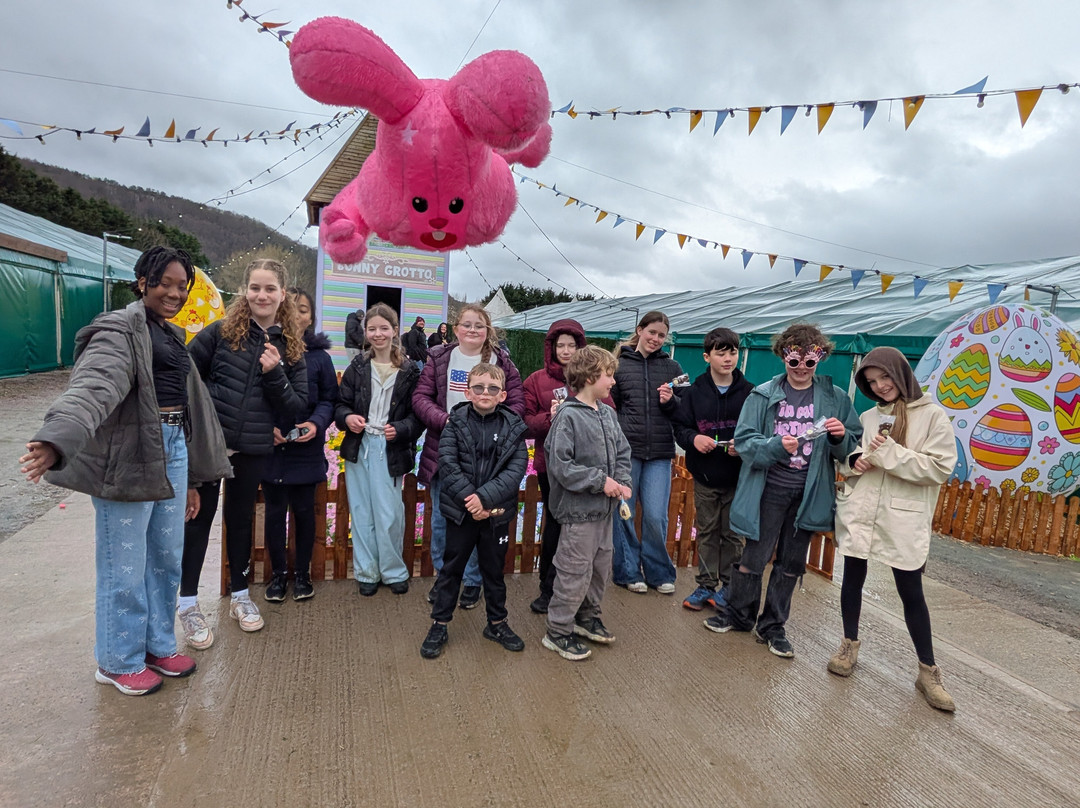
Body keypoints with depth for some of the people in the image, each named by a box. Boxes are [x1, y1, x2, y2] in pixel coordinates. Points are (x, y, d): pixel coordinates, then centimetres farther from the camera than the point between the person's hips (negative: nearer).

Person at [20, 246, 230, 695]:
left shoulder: (173, 338, 17)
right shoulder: (120, 331, -9)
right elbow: (92, 389, -28)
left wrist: (190, 479, 21)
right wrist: (56, 441, -47)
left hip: (172, 451, 8)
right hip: (129, 456, -8)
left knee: (166, 558, 16)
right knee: (125, 564, 4)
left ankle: (158, 645, 33)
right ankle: (119, 661, 23)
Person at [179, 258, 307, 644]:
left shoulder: (291, 347, 2)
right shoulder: (221, 332, -5)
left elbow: (297, 406, -2)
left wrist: (274, 374, -16)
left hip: (253, 449, 2)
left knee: (241, 519, 16)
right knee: (199, 518, 8)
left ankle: (240, 595, 32)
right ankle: (188, 604, 23)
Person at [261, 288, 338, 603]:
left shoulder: (319, 356, 2)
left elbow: (328, 400, 4)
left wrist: (316, 423, -14)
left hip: (306, 449, 0)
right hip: (271, 447, 0)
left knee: (304, 511, 9)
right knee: (275, 511, 10)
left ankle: (302, 573, 26)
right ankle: (279, 573, 27)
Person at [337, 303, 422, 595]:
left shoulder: (409, 371, -2)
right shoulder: (357, 367, 6)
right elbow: (341, 404, 8)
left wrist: (400, 430, -17)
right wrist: (347, 418, -13)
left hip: (390, 450, -3)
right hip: (358, 447, 3)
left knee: (389, 515, -2)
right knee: (362, 512, 9)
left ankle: (394, 571, 20)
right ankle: (366, 572, 24)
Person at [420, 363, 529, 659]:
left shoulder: (513, 427, -3)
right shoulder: (456, 422, -4)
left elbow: (516, 469, -11)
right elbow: (447, 464, -11)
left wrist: (485, 497, -21)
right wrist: (469, 498, -20)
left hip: (496, 512, 1)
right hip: (461, 511, -1)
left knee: (494, 569, 16)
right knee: (451, 568, 12)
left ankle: (497, 623, 34)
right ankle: (439, 624, 27)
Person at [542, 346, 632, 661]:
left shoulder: (608, 413, 7)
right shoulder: (568, 416, -17)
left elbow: (622, 452, 13)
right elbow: (561, 465, -21)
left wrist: (623, 482, -4)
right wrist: (600, 481, -18)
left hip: (604, 508, 8)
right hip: (579, 509, -8)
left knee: (601, 566, 20)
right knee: (575, 573, 1)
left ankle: (587, 616, 40)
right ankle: (558, 631, 19)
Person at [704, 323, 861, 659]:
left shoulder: (835, 399, 2)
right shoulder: (763, 395, -3)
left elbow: (854, 448, 5)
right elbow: (744, 440, -10)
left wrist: (841, 436, -17)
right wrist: (777, 445, -26)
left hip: (808, 493, 2)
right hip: (769, 489, -2)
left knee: (792, 564, 13)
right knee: (754, 557, 7)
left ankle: (772, 626, 29)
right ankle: (738, 614, 30)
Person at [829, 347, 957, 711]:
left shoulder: (932, 416, -4)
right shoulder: (868, 417, 9)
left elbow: (939, 468, -11)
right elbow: (847, 460, 16)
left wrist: (889, 453, -18)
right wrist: (855, 462, -7)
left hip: (903, 518, -4)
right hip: (859, 513, 4)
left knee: (912, 594, 3)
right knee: (852, 580, 12)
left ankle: (928, 672, 20)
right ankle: (850, 646, 31)